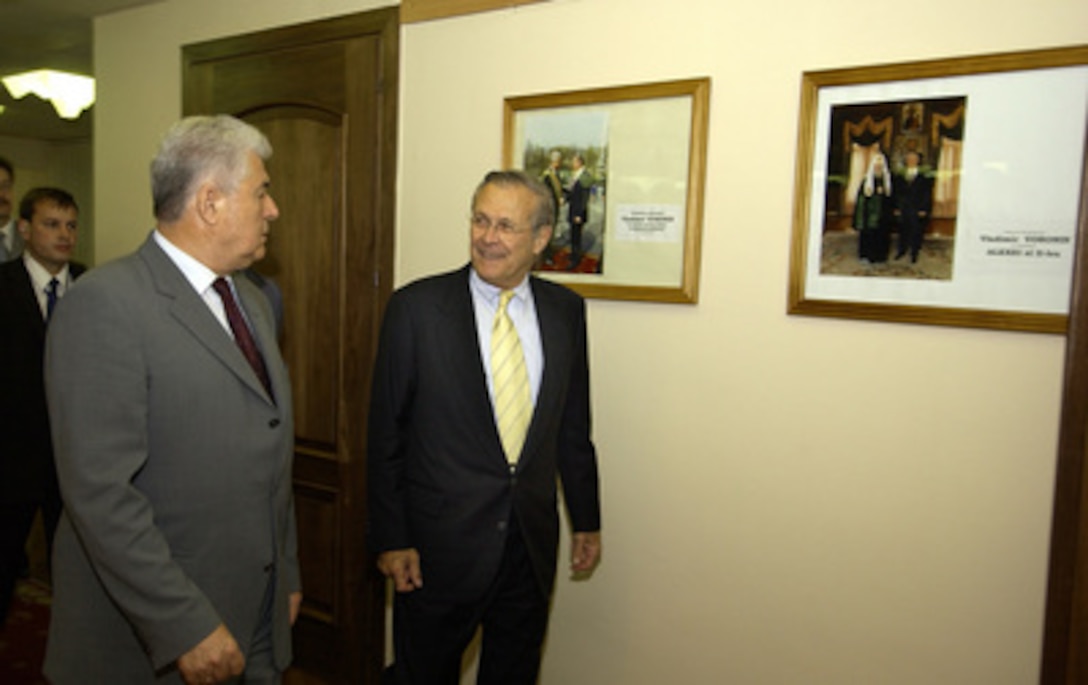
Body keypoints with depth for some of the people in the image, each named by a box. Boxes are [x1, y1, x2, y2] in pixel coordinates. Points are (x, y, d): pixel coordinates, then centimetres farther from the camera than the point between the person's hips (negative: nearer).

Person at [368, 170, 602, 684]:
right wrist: (390, 539, -7)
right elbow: (385, 433, -6)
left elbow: (573, 425, 8)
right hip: (439, 544, -3)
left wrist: (586, 519, 11)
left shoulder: (565, 310, 1)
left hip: (531, 543, 3)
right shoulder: (416, 307, -9)